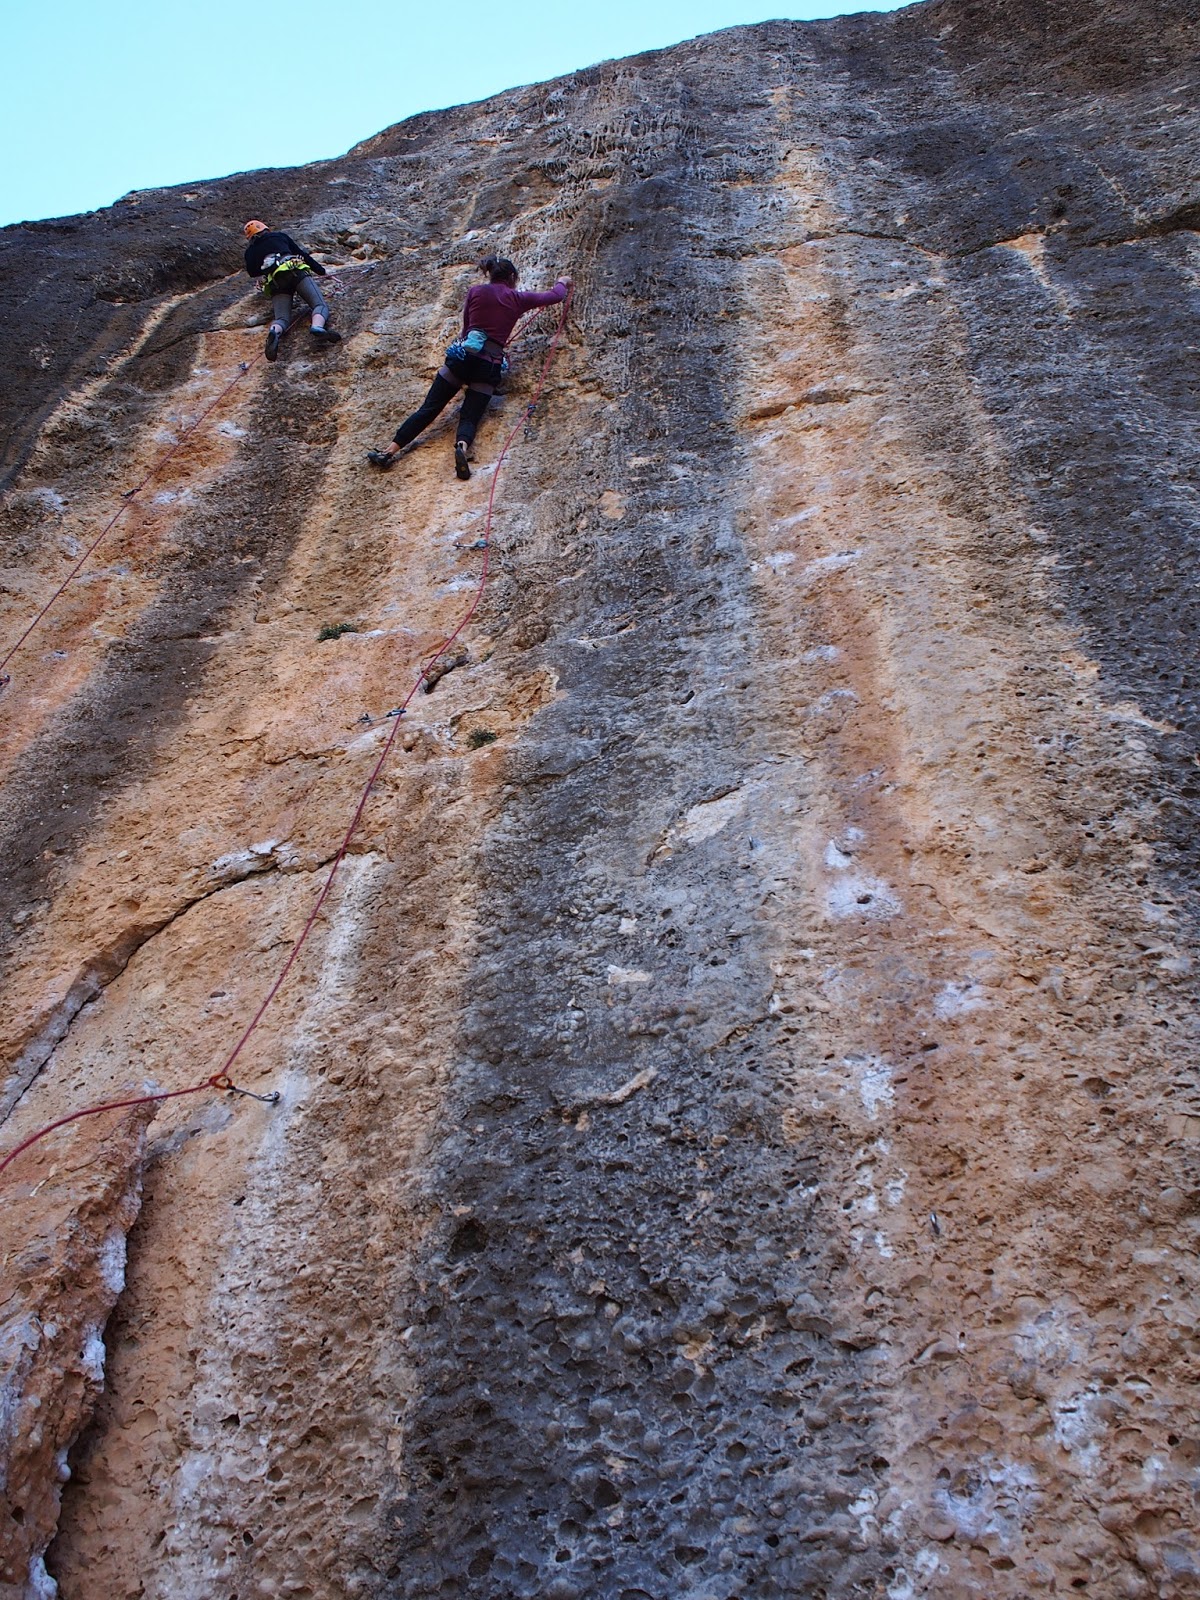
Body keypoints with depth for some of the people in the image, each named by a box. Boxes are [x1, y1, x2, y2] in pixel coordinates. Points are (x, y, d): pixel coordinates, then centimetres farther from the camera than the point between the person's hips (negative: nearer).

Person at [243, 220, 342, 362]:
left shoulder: (250, 251, 29)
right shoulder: (280, 236, 28)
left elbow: (252, 272, 41)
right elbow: (302, 254, 26)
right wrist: (321, 271, 33)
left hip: (275, 283, 1)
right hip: (297, 272, -1)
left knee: (280, 319, -13)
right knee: (320, 305, -15)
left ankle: (274, 332, -51)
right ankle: (318, 328, -51)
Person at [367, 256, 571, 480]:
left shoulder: (475, 291, 10)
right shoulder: (518, 298, 10)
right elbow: (555, 296, 24)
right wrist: (562, 283, 44)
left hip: (463, 355, 1)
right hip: (490, 365, -1)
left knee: (428, 409, 0)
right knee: (470, 417, -4)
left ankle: (390, 450, -10)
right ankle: (462, 446, -39)